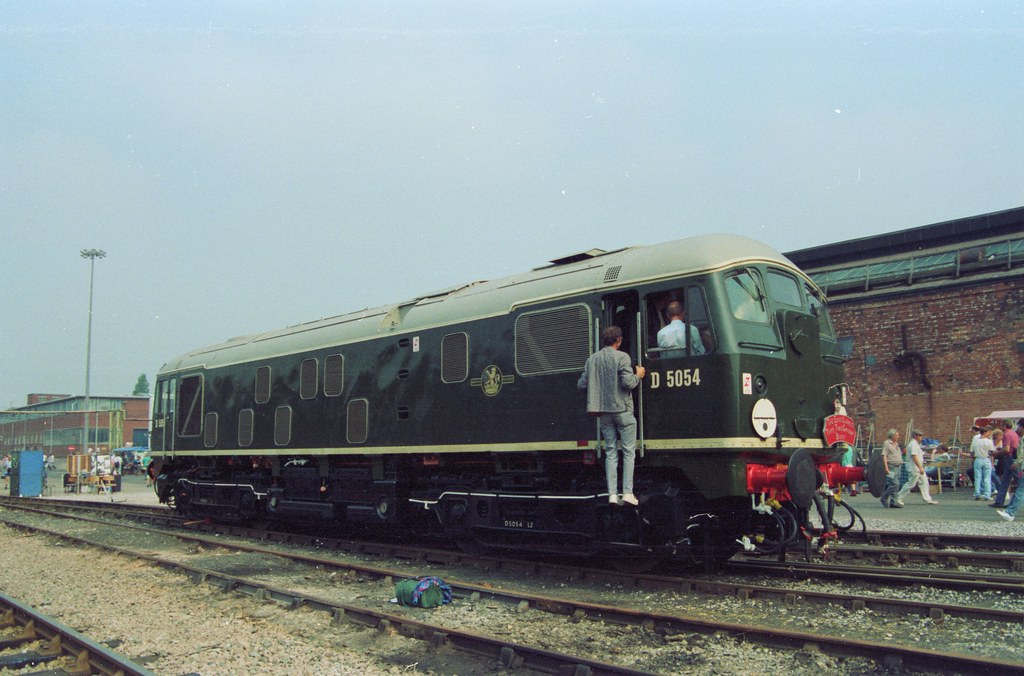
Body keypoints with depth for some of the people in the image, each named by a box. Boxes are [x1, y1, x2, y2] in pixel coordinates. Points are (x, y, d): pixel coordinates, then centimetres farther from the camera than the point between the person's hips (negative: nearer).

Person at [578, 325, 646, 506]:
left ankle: (612, 494, 3)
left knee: (610, 452, 8)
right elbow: (627, 382, -17)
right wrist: (638, 376, 3)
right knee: (628, 452, 3)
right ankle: (627, 492, -3)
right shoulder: (621, 357, -9)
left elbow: (581, 384, 5)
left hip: (604, 412, 4)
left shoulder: (592, 359, 5)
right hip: (622, 410, -4)